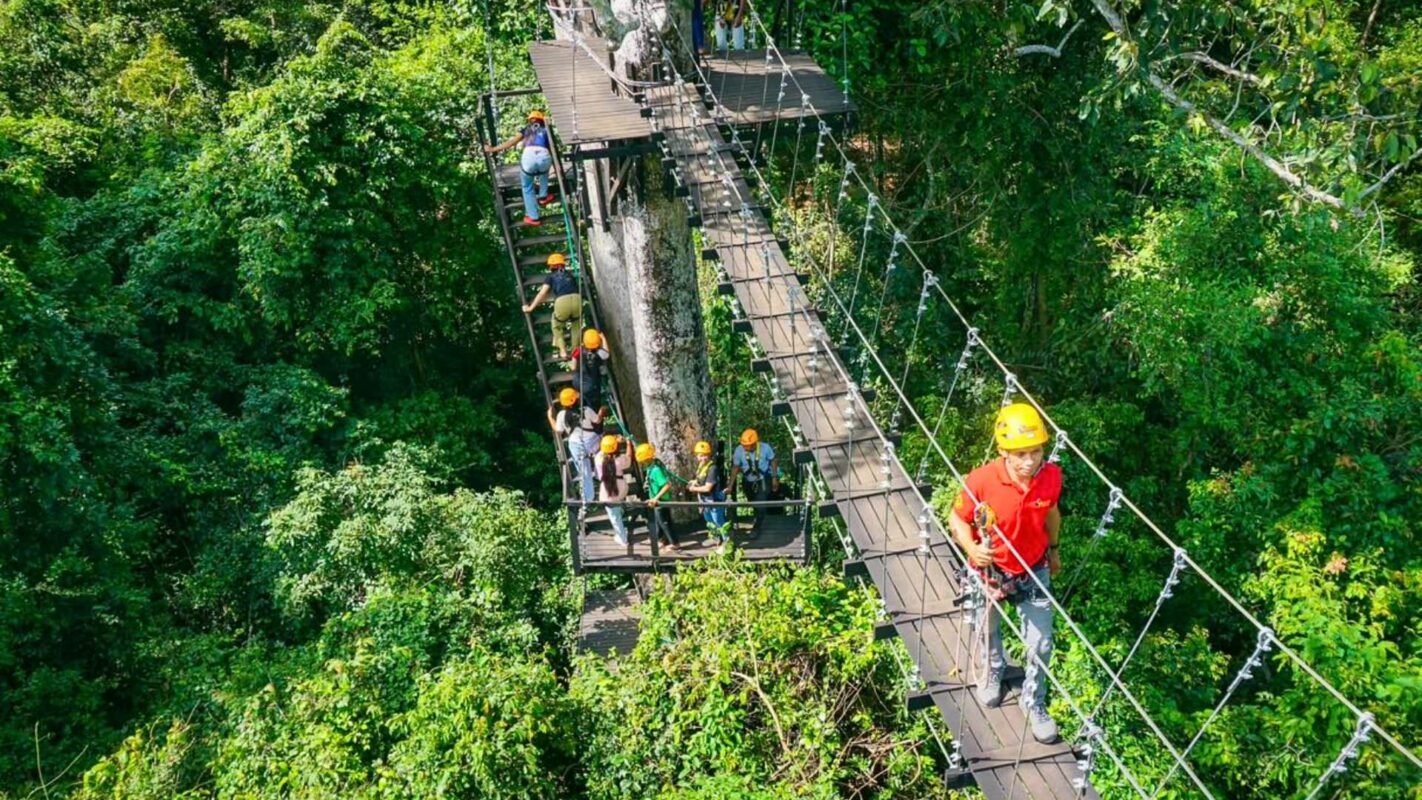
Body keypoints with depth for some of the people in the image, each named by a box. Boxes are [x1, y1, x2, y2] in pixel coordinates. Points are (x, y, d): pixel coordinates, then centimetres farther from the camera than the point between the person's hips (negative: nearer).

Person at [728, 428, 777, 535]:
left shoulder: (765, 448, -24)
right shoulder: (739, 450, -23)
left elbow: (772, 462, -7)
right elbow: (735, 468, -14)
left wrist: (774, 478, -3)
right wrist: (731, 485, -16)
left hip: (763, 480, -2)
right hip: (748, 481, 2)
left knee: (761, 505, -8)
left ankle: (756, 527, 9)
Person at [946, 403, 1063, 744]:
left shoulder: (1051, 476, -22)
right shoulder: (982, 480, -33)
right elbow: (957, 518, -17)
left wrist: (1052, 549, 16)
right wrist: (971, 548, -37)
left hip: (1034, 571, 2)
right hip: (991, 570, -1)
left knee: (1041, 644, 7)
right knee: (990, 630, 25)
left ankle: (1034, 702, 36)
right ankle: (994, 670, 59)